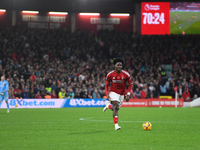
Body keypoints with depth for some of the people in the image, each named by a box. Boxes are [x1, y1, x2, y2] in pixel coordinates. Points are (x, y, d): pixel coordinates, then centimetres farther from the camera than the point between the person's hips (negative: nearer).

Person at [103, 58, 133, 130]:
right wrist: (107, 94, -12)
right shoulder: (110, 75, -10)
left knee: (116, 109, 8)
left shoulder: (126, 74, -12)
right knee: (115, 107, -22)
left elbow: (130, 84, -1)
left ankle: (108, 105, 43)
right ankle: (116, 125, -22)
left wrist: (128, 94, -11)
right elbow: (106, 85, 2)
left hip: (122, 93, 2)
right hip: (113, 92, -2)